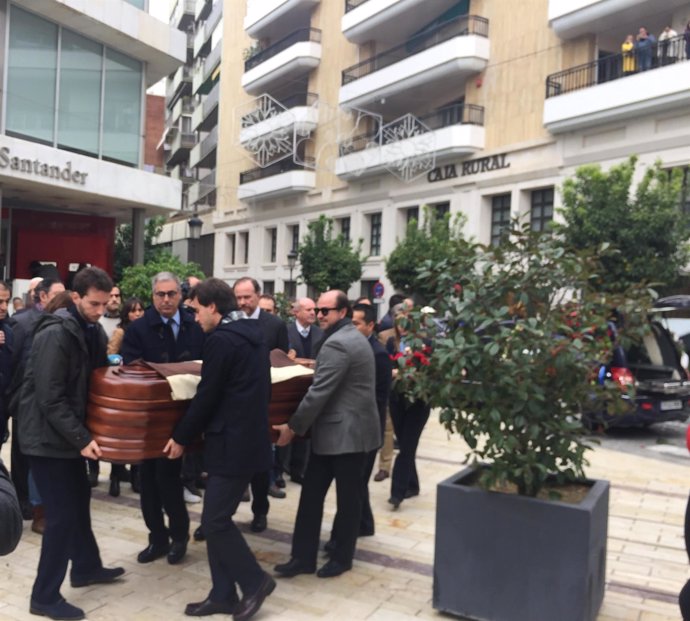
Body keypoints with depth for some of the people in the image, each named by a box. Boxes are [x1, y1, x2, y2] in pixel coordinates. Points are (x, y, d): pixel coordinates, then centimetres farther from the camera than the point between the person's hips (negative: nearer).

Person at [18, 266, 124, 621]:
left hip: (70, 433, 9)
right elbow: (50, 398, -24)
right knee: (61, 514, -5)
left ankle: (85, 568, 38)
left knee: (79, 499, 20)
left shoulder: (92, 331, 5)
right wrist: (82, 438, -26)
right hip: (46, 435, -9)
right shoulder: (55, 335, -22)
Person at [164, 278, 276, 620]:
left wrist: (181, 437, -3)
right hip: (249, 436, 10)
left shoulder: (221, 339, -16)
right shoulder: (253, 333, 11)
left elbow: (206, 396, -14)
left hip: (232, 442, -10)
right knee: (217, 518, 14)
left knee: (215, 520, -1)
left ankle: (255, 581, 12)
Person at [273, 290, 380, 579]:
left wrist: (293, 426, -13)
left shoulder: (336, 343, -19)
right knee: (311, 494, 10)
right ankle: (303, 556, 16)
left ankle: (342, 557, 21)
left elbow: (318, 393, -21)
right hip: (347, 428, 10)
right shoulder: (353, 337, 14)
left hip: (346, 431, -10)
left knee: (347, 498, 6)